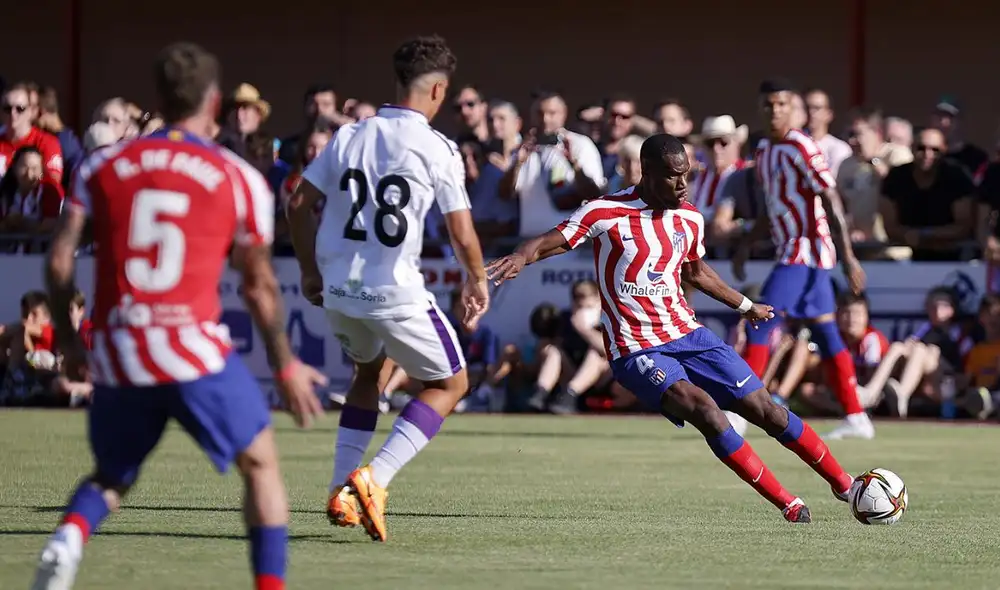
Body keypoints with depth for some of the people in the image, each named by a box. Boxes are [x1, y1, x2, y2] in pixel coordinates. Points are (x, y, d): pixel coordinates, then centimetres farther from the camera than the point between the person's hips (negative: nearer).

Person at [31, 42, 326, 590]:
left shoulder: (103, 165, 8)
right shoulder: (239, 179, 3)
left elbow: (58, 263, 4)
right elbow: (259, 286, 7)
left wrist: (68, 341, 19)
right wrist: (285, 366, 19)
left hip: (117, 354, 3)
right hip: (195, 350, -3)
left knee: (110, 477, 22)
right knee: (261, 463, 17)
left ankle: (66, 540, -10)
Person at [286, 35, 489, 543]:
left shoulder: (349, 136, 6)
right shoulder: (438, 149, -7)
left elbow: (298, 204, 8)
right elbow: (462, 236, -9)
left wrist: (310, 271, 21)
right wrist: (477, 282, 11)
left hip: (338, 290, 6)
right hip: (395, 293, -5)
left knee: (368, 372, 32)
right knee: (450, 383, 14)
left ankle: (341, 491, 23)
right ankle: (373, 478, -5)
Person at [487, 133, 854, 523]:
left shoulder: (689, 219, 5)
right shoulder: (608, 212, -12)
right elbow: (553, 241, -13)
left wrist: (745, 306, 33)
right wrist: (520, 257, -35)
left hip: (687, 333, 5)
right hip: (636, 351, -5)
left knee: (764, 409, 1)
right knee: (703, 409, -27)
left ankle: (844, 485, 17)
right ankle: (788, 505, -20)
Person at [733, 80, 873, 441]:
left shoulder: (802, 149, -15)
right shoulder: (764, 150, 13)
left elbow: (831, 201, -18)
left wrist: (847, 256, -21)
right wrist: (746, 246, 21)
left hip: (806, 248, -9)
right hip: (791, 248, 9)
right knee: (825, 333, 9)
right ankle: (856, 418, 12)